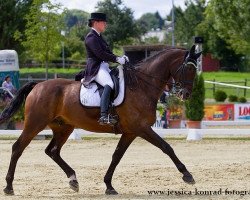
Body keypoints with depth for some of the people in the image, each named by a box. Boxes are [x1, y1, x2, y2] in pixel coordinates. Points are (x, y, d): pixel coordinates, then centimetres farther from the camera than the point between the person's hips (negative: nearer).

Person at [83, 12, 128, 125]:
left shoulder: (98, 37, 22)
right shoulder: (91, 37, -9)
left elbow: (107, 53, 21)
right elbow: (100, 54, -20)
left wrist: (120, 58, 5)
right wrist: (117, 59, -20)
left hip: (104, 66, 11)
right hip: (95, 68, -11)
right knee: (109, 85, -34)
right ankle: (104, 116, -46)